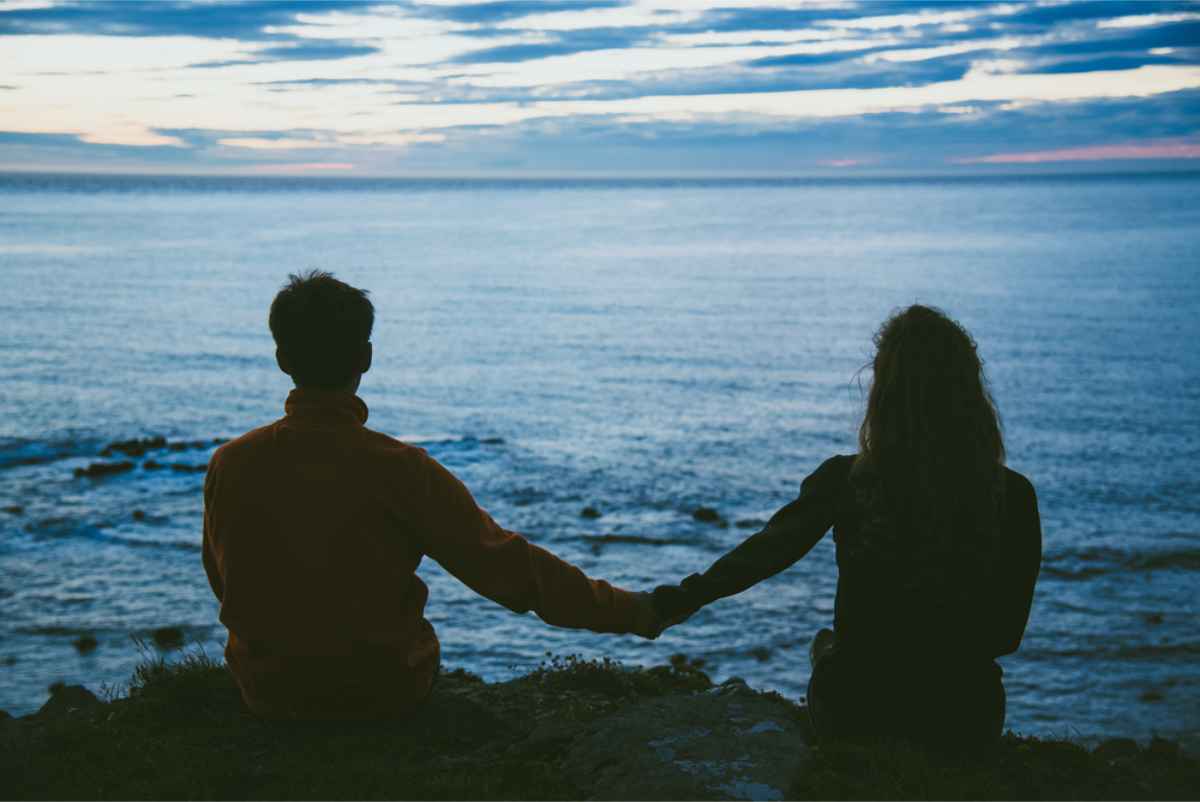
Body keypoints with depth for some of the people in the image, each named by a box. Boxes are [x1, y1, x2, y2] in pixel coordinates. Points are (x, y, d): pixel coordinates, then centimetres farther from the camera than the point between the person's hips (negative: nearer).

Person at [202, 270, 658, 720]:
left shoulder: (229, 466, -13)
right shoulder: (399, 471, -23)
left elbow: (222, 582, 4)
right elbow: (506, 566, -19)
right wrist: (634, 614, -11)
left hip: (266, 693, 2)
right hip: (385, 697, -2)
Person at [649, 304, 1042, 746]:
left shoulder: (845, 480, -15)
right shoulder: (1014, 495, -12)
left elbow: (767, 550, -3)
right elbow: (1007, 633, -1)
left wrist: (683, 597, 11)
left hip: (854, 713, -1)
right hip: (965, 720, 1)